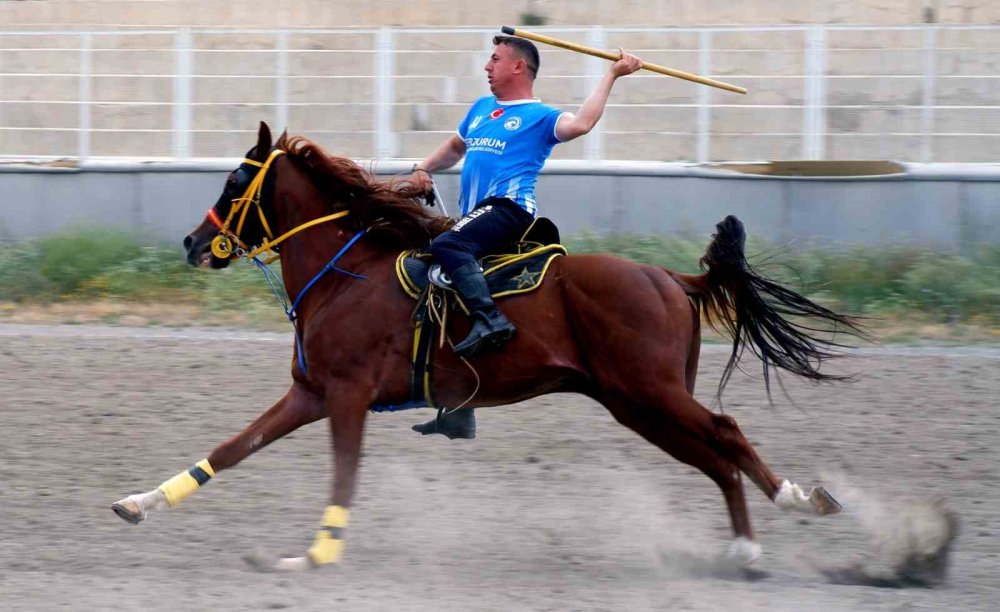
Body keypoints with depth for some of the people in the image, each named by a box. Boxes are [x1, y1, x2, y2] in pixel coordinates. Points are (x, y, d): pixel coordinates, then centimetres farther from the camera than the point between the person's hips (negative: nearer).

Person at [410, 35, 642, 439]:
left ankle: (490, 320, -45)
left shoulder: (540, 117, 2)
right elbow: (455, 147, 42)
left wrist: (611, 76, -15)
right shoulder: (481, 109, 25)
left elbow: (580, 124, -19)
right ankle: (458, 415, 12)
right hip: (475, 215, 8)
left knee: (447, 246, -35)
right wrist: (424, 169, 26)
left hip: (509, 207, -8)